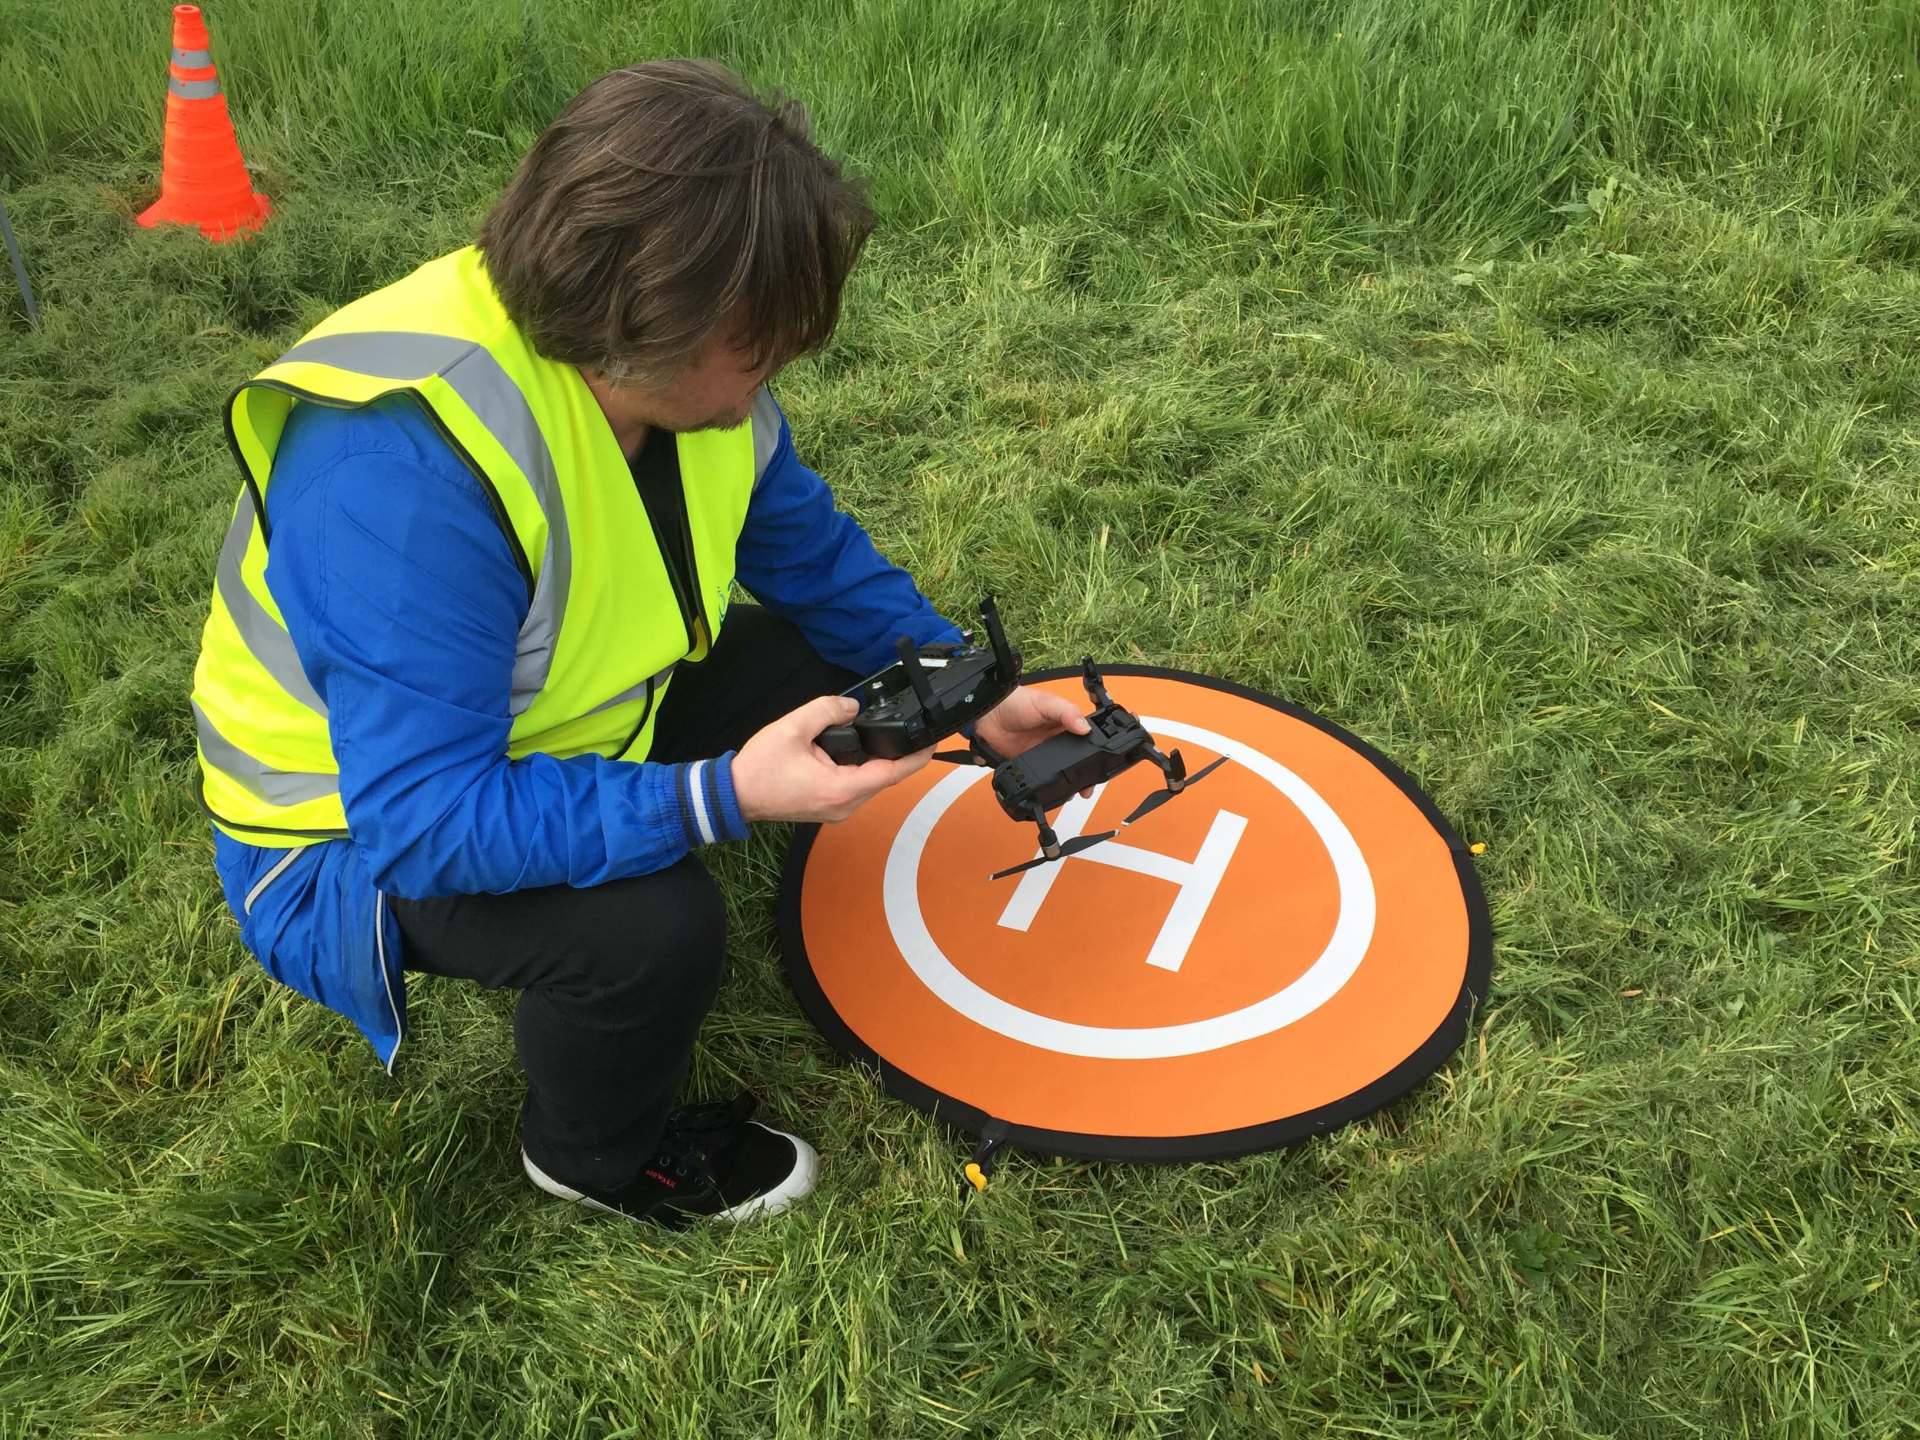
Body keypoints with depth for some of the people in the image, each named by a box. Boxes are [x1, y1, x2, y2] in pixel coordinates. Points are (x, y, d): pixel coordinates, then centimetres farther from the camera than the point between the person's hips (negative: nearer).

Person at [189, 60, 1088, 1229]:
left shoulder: (672, 365, -13)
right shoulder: (403, 465, -38)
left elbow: (821, 560, 2)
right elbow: (427, 818, -38)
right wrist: (718, 797, -43)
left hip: (549, 739, 8)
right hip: (360, 835, -7)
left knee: (825, 661, -1)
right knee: (653, 922, -32)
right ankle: (598, 1157, 4)